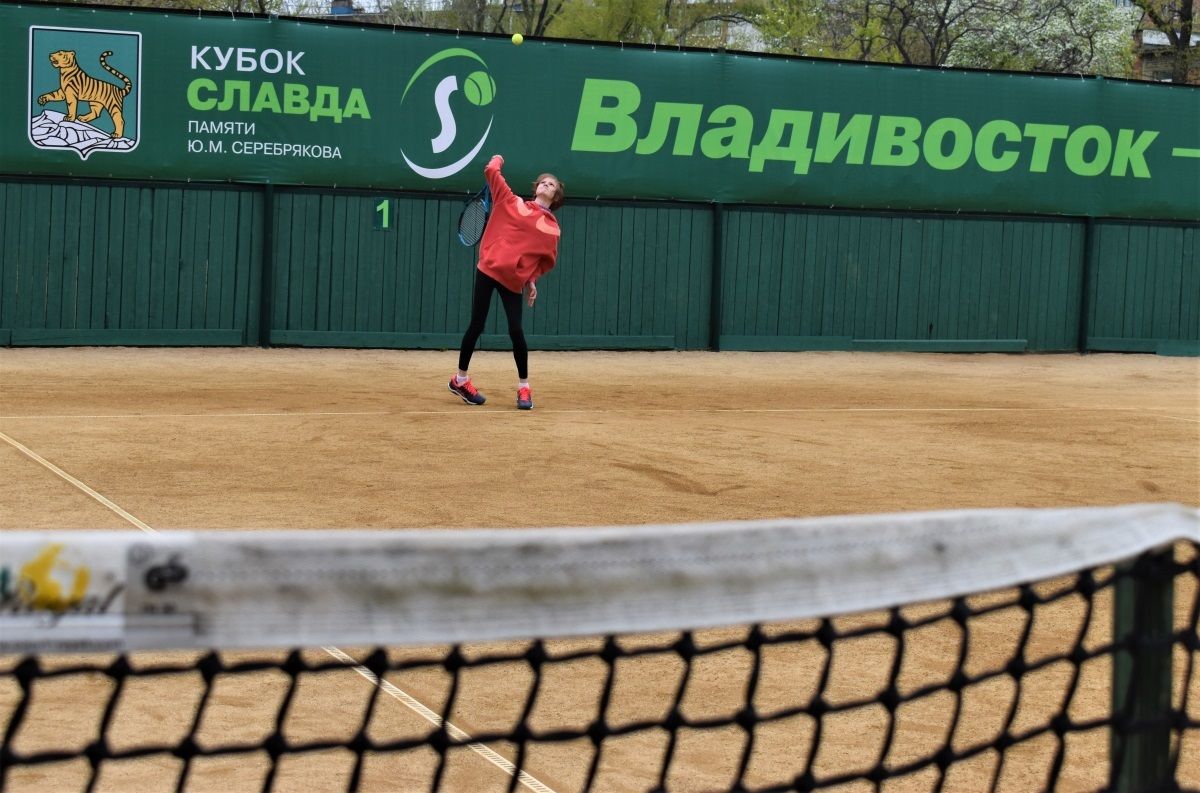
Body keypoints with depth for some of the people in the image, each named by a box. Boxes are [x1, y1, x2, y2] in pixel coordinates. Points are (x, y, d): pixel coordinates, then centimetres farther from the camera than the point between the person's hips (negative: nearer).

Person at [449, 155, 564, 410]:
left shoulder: (552, 227, 8)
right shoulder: (512, 203, 6)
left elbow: (547, 260, 11)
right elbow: (491, 172, 4)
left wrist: (532, 279, -1)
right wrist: (497, 161, 22)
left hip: (514, 280, 1)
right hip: (489, 268, 0)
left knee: (516, 331, -5)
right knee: (476, 325, 3)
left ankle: (524, 388, 11)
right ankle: (460, 379, 19)